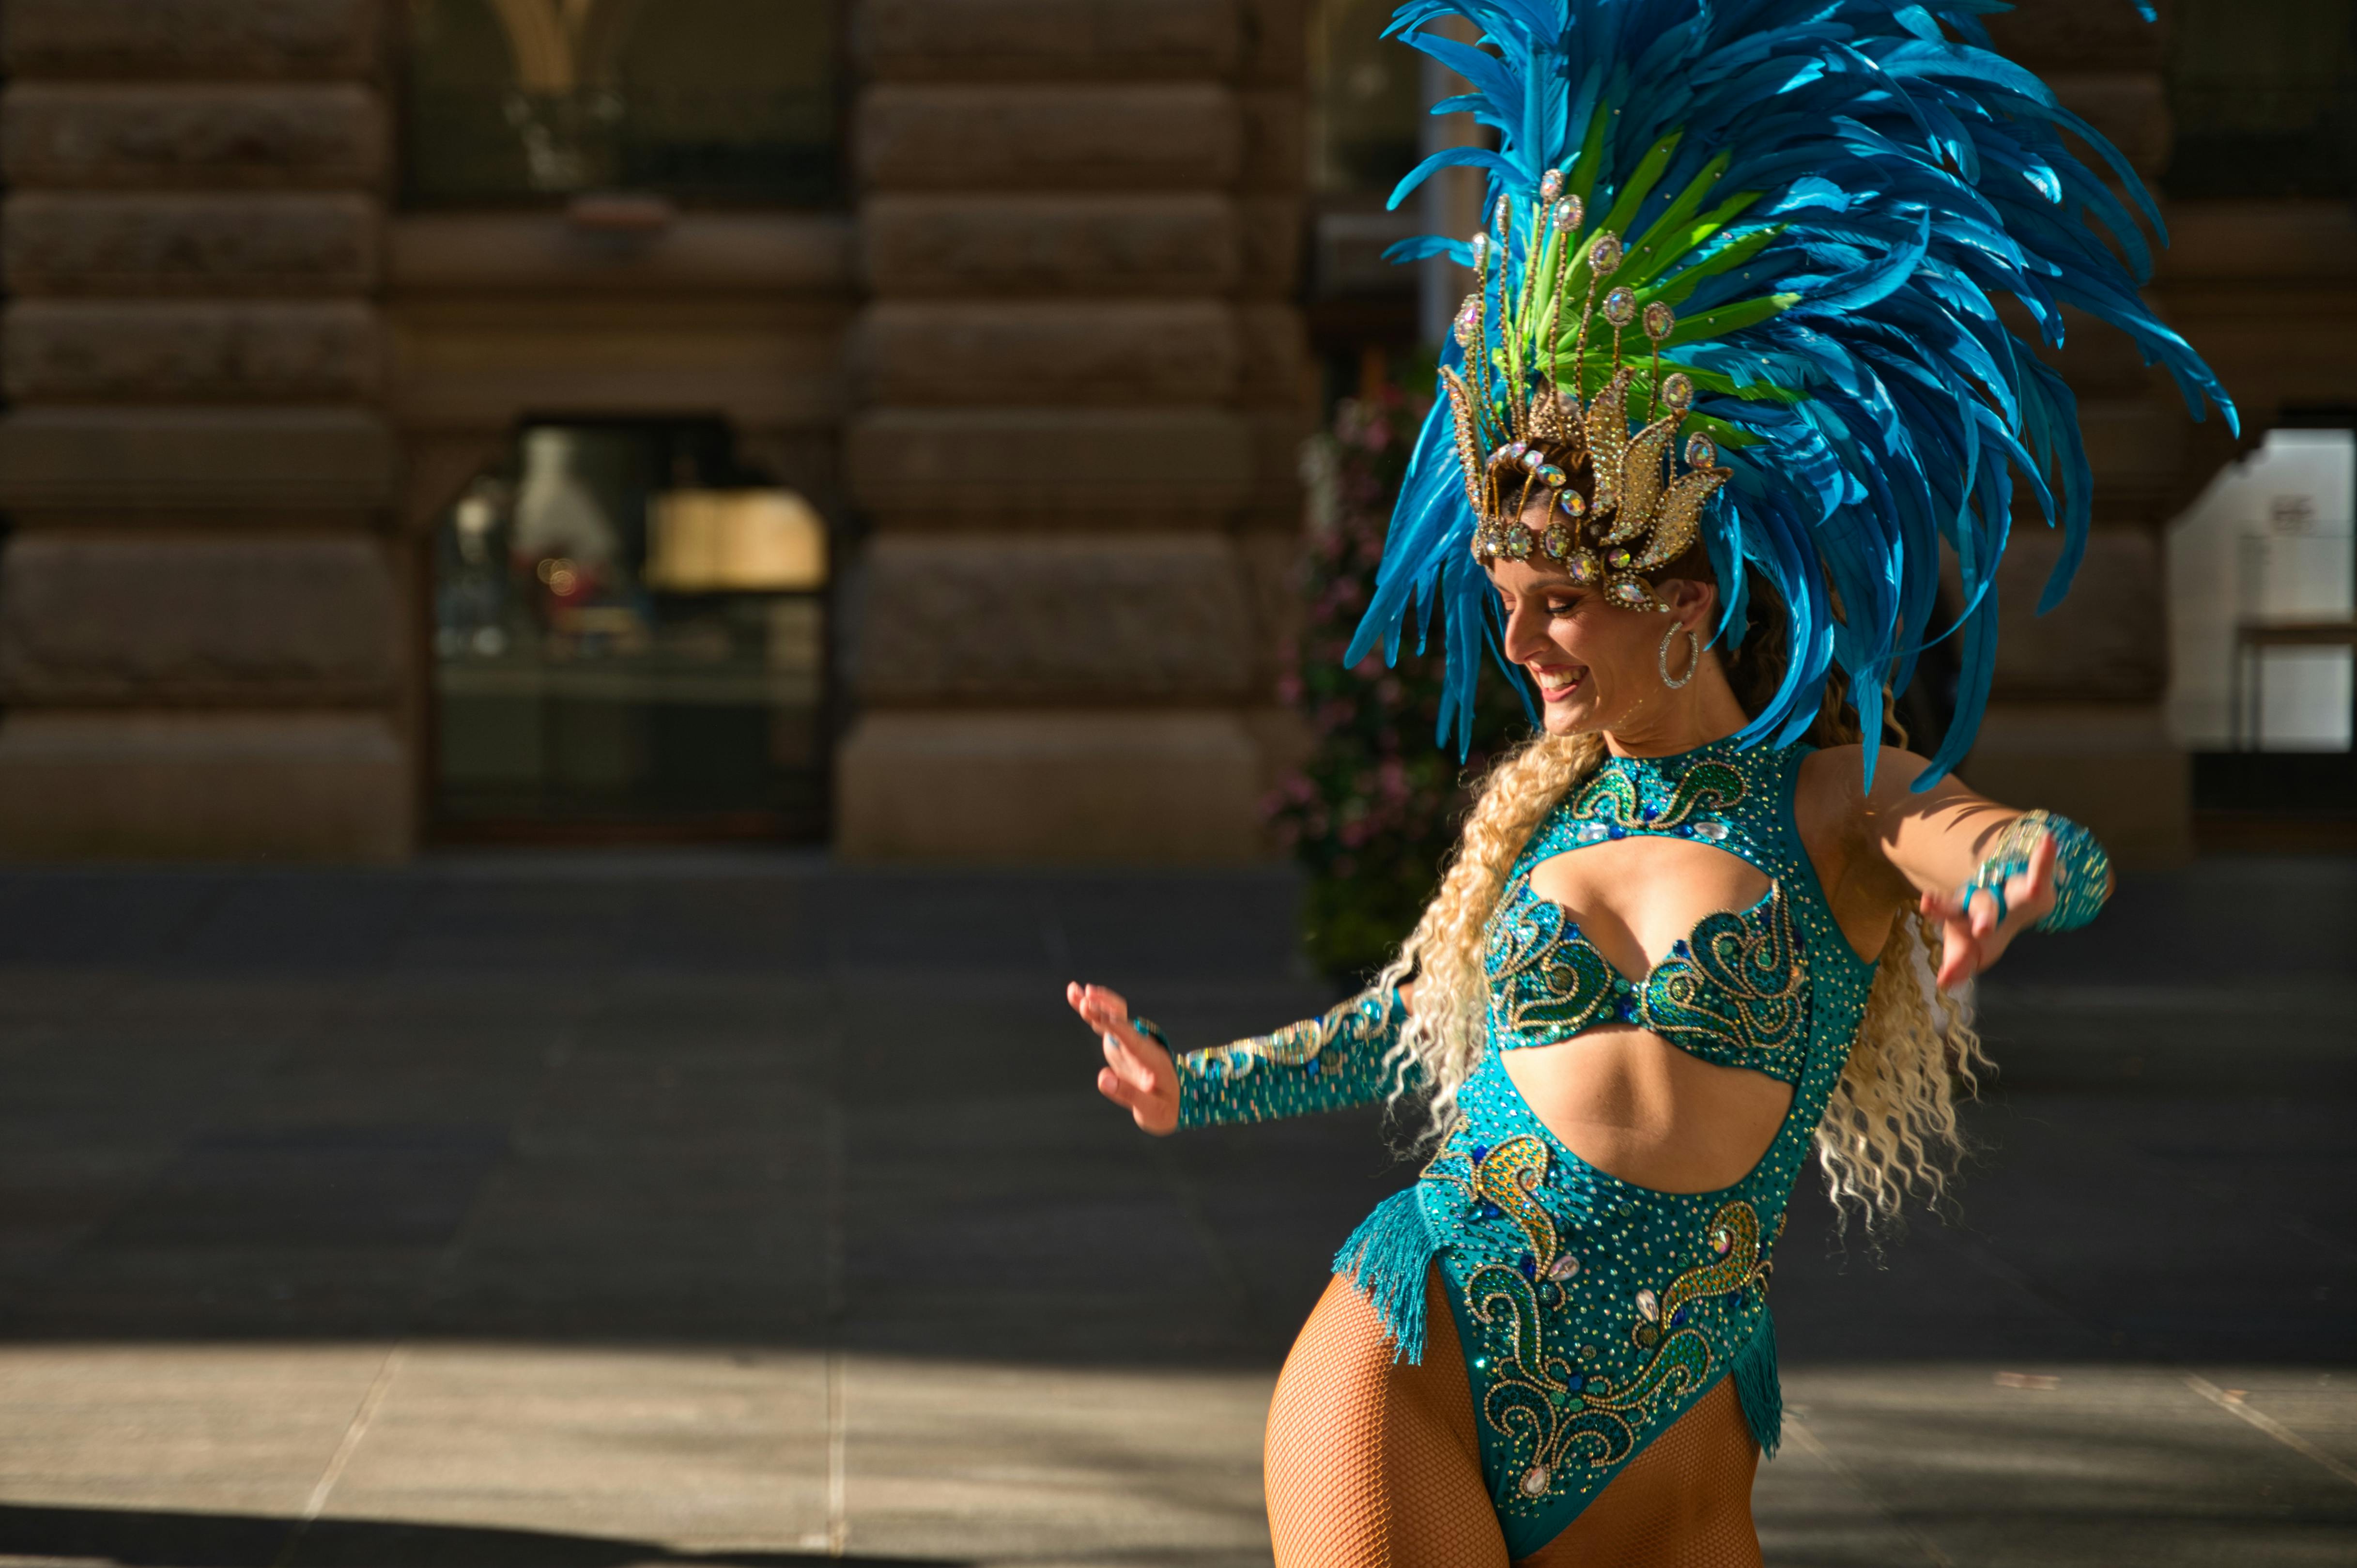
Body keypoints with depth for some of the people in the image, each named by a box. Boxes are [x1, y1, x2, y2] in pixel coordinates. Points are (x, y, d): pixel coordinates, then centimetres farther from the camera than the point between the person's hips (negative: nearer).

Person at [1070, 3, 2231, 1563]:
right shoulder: (1535, 798, 9)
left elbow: (2052, 853, -21)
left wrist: (2017, 873, -44)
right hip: (1410, 1378, 2)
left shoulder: (1837, 803, -1)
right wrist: (1196, 1084, 23)